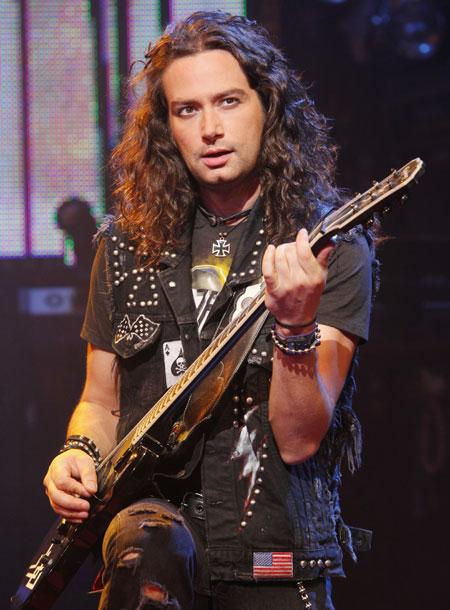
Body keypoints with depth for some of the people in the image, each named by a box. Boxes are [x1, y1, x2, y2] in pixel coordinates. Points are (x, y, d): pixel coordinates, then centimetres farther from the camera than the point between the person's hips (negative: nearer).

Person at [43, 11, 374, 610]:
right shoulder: (129, 246, 9)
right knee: (145, 541, -24)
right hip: (151, 509, 3)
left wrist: (296, 325, -24)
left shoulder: (334, 250, -2)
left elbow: (299, 440, -9)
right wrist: (78, 453, 0)